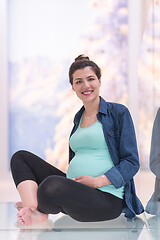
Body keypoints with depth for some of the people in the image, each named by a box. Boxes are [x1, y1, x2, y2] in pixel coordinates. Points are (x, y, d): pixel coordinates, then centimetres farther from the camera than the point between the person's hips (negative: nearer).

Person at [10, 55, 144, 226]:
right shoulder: (78, 117, 19)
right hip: (74, 190, 8)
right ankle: (34, 210, -20)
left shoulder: (118, 113, -1)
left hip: (107, 197, -8)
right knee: (20, 157, 3)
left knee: (53, 185, -37)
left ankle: (35, 207, -2)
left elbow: (131, 162, -4)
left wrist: (98, 181, -19)